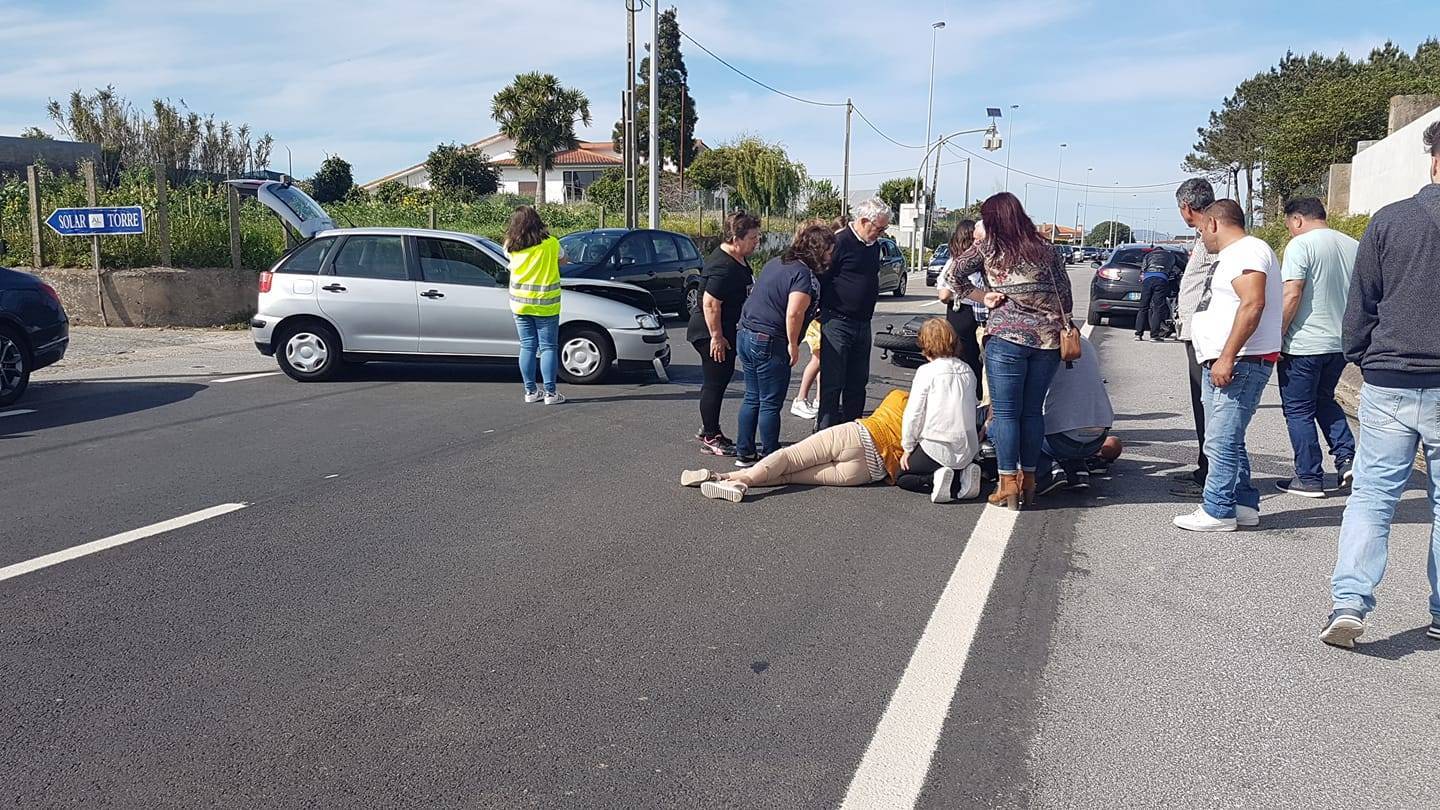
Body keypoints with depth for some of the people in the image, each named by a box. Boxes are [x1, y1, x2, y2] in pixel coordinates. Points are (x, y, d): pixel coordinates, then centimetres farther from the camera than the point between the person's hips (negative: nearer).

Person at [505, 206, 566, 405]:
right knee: (548, 348, 2)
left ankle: (531, 391, 13)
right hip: (546, 304, -2)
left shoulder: (511, 247, -4)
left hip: (520, 304, 3)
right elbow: (562, 261, 10)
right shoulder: (551, 243, -7)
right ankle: (550, 393, 1)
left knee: (527, 347, 9)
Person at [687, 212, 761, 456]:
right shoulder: (724, 267, -25)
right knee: (715, 383, -3)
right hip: (712, 334, -10)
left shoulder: (737, 260, 8)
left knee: (719, 381, 18)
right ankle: (710, 439, 7)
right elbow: (710, 304, -27)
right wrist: (716, 337, -24)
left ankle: (708, 429, 30)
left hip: (726, 332, 10)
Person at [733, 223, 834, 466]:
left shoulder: (776, 262, 13)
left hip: (746, 334, 9)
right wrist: (793, 345, -13)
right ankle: (770, 458, 7)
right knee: (770, 404, 0)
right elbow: (793, 313, -24)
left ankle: (744, 453, 20)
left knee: (752, 398, 15)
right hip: (770, 343, -9)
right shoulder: (804, 274, -15)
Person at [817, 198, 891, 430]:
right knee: (832, 383, -4)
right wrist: (825, 312, -6)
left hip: (863, 324, 8)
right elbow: (819, 278, -11)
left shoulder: (874, 245, 12)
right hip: (837, 322, -8)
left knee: (858, 382, 13)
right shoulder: (840, 242, -13)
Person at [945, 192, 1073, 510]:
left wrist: (982, 296, 9)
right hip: (1047, 337, 4)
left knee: (1005, 411, 0)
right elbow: (1065, 292, 10)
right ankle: (1028, 480, 17)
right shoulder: (1045, 249, 10)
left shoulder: (988, 248, 2)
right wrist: (1064, 326, 21)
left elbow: (954, 275, 3)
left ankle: (1008, 484, -2)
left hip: (1006, 336, -4)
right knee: (1033, 411, 11)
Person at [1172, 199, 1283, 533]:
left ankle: (1218, 511, -4)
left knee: (1222, 442, -9)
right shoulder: (1234, 254, 23)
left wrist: (1227, 357, -26)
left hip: (1240, 363, -11)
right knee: (1226, 440, 15)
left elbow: (1253, 305, -23)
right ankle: (1244, 504, 22)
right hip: (1222, 363, 11)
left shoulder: (1247, 251, -11)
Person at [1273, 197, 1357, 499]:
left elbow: (1292, 295, -19)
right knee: (1324, 399, 25)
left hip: (1304, 346, -7)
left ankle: (1309, 478, 7)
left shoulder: (1300, 245, -11)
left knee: (1299, 411, 4)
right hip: (1342, 343, 7)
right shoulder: (1354, 246, 10)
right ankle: (1347, 457, 11)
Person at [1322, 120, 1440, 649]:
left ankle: (1349, 603, -7)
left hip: (1389, 382, 0)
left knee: (1371, 495, 4)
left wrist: (1360, 358, 16)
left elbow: (1361, 303, 4)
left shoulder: (1388, 221, -1)